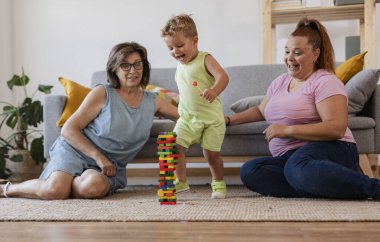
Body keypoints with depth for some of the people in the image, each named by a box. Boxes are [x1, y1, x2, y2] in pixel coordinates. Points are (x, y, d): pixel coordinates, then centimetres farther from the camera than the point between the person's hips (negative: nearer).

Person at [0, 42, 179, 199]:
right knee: (55, 190, -31)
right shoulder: (102, 93, -5)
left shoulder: (152, 102, 8)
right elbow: (68, 129, -8)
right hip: (75, 151, -3)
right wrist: (99, 156, -16)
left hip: (111, 166, 3)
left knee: (94, 187, -34)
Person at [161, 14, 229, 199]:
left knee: (211, 153, 1)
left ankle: (218, 182, 25)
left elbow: (222, 76, -26)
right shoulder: (179, 67, 10)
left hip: (211, 117, -5)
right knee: (175, 146, -10)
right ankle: (181, 182, 3)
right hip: (187, 117, 5)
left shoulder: (205, 59, -10)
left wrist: (214, 90, -45)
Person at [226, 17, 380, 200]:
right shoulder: (279, 82, 21)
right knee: (249, 171, -22)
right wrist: (230, 120, 28)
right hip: (290, 158, 8)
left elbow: (337, 128, -16)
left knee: (297, 167, -42)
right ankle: (326, 188, -25)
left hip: (331, 151, -7)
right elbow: (260, 111, 38)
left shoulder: (325, 82, -4)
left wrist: (287, 130, -16)